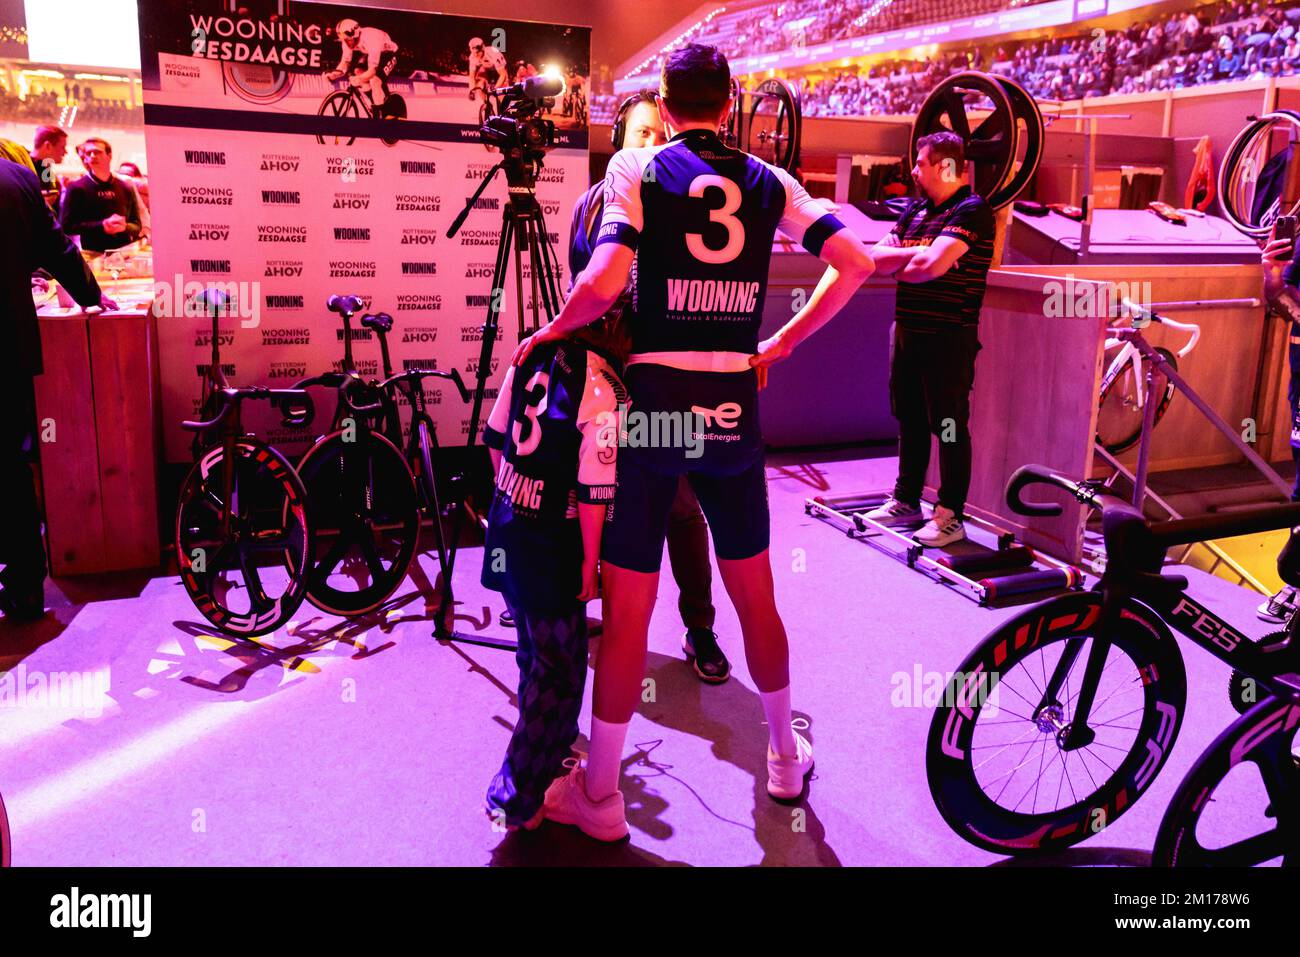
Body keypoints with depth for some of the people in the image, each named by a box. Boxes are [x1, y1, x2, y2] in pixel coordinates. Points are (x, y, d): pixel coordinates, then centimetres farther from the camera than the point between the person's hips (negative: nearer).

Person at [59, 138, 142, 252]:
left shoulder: (125, 188, 11)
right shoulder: (76, 188, 2)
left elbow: (137, 225, 13)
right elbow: (66, 226, -4)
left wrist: (125, 226, -10)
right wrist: (101, 226, -14)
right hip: (93, 255, -3)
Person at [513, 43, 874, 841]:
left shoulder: (637, 167, -1)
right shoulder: (768, 181, 9)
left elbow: (602, 282, -18)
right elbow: (855, 264, 3)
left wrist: (550, 333, 0)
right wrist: (781, 344, 10)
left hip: (654, 402, -3)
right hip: (734, 408, 3)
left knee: (628, 609, 5)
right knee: (755, 591, 19)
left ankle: (600, 795, 18)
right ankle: (785, 756, 35)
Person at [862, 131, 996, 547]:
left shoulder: (971, 210, -11)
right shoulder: (915, 209, 14)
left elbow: (931, 266, -22)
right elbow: (878, 257, 5)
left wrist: (899, 265, -3)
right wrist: (916, 254, -12)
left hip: (949, 336, -8)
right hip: (908, 329, 8)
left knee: (949, 426, -1)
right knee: (910, 419, 15)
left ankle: (950, 516, 6)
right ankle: (906, 500, 28)